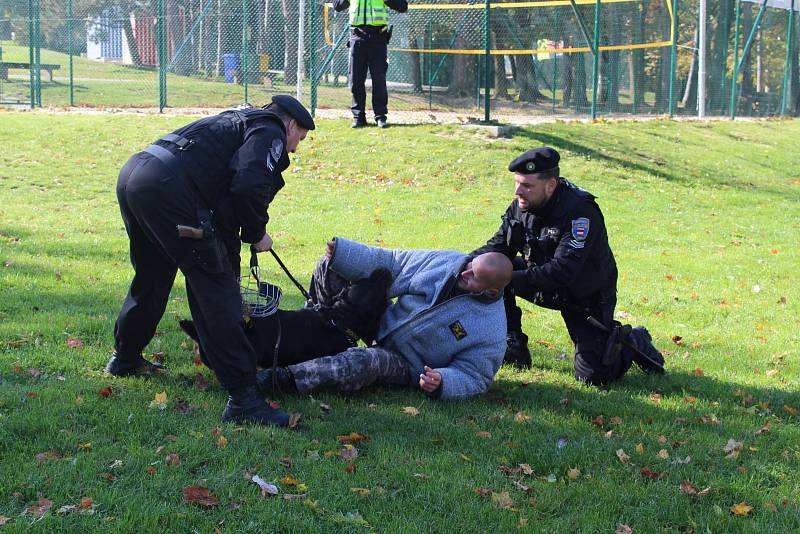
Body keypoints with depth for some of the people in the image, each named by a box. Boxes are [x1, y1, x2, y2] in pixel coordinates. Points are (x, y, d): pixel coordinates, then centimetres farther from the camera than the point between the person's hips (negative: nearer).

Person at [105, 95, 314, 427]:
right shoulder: (270, 134, 5)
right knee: (215, 290, -8)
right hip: (168, 188, -10)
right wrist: (257, 234, 4)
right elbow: (248, 188, -15)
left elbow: (225, 199, 39)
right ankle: (242, 398, -11)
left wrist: (231, 271, 42)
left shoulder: (241, 123, 35)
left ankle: (125, 359, 49)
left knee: (151, 278, 30)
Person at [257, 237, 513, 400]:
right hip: (381, 324, 6)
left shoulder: (491, 333, -20)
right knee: (330, 266, -4)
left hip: (406, 367, -6)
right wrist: (342, 252, -13)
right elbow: (391, 263, -4)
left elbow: (473, 377, -14)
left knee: (368, 360, -44)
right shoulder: (445, 261, -9)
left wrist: (441, 382, -35)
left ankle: (278, 379, -44)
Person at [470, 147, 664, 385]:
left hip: (586, 296, -6)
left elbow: (562, 271, -39)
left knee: (593, 375, -13)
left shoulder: (580, 213, -31)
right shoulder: (521, 205, -10)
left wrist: (510, 279, -45)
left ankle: (633, 341, 19)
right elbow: (499, 246, -5)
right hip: (544, 282, 6)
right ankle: (513, 347, -3)